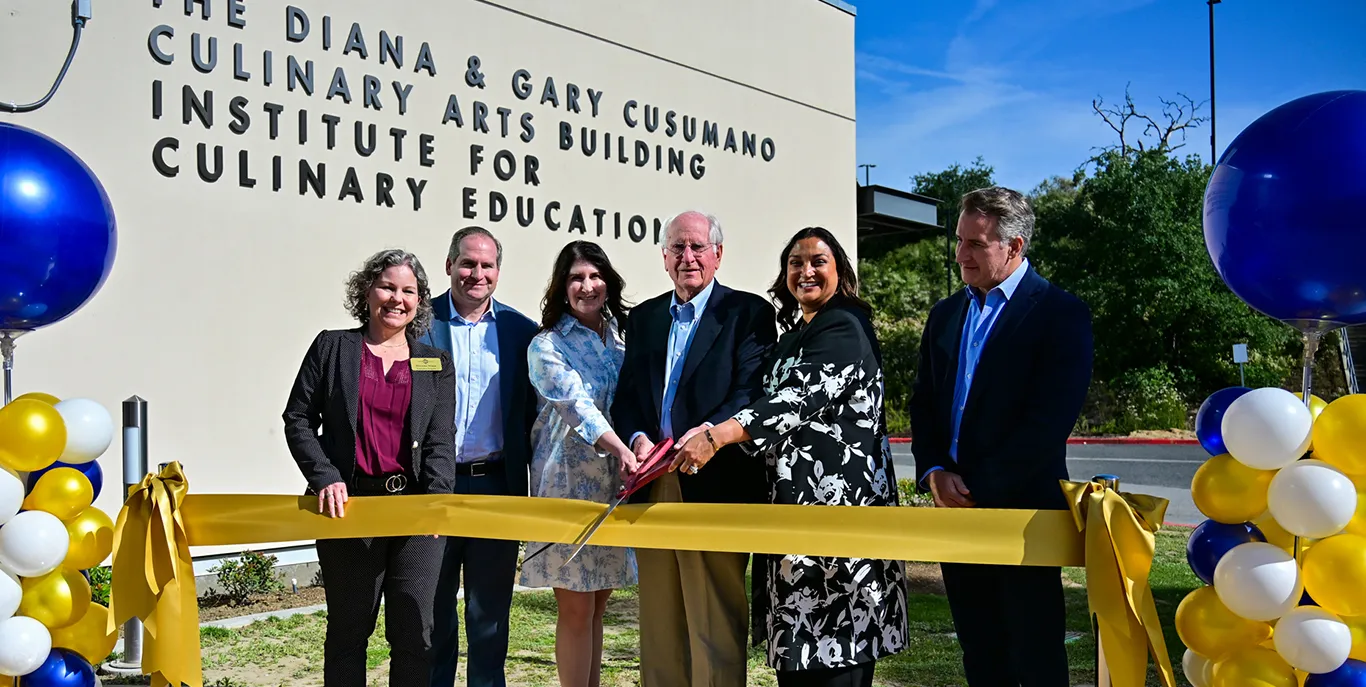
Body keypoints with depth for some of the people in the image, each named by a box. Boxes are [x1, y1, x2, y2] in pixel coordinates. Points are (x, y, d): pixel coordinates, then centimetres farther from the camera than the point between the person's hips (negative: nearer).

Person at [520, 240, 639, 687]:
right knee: (576, 609, -2)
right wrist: (622, 451, -33)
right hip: (570, 480, -5)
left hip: (615, 482, 5)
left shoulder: (623, 336, 11)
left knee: (596, 605, 12)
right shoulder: (547, 346, -5)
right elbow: (576, 403, -19)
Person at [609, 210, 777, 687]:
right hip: (653, 484, 5)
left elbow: (751, 392, -10)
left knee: (716, 623, -1)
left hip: (714, 485, -5)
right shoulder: (644, 317, 17)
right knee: (658, 620, 12)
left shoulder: (748, 312, 1)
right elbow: (626, 396, 12)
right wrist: (638, 439, -8)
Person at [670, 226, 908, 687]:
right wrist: (714, 434, 13)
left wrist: (719, 435, -35)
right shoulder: (794, 335, 18)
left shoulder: (845, 329, -10)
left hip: (836, 501, -9)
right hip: (795, 501, 9)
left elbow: (806, 394, -25)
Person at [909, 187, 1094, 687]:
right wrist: (934, 473, -4)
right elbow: (923, 403, 13)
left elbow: (1051, 418, -15)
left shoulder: (1060, 313, -6)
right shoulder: (945, 314, 14)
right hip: (956, 511, 6)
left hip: (1021, 509, -6)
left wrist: (980, 490, -15)